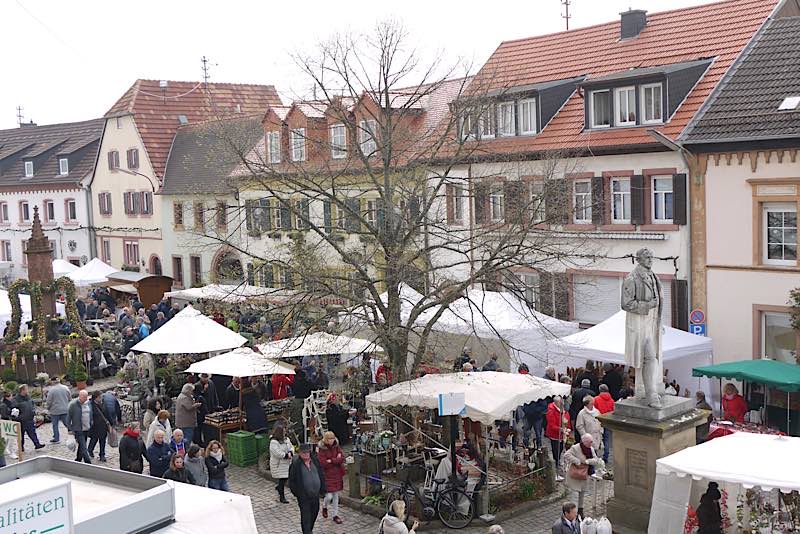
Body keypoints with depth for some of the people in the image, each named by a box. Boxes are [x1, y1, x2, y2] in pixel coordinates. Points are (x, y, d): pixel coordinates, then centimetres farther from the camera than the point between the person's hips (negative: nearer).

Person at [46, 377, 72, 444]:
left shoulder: (51, 390, -14)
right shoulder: (65, 388, 0)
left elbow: (49, 401, -11)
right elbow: (70, 398, 8)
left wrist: (48, 408, 6)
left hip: (55, 410, -4)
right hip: (65, 410, 4)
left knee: (55, 425, 9)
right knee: (66, 423, 12)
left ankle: (56, 438, 15)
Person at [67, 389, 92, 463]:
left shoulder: (88, 403, 7)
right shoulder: (73, 404, -11)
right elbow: (68, 418, -8)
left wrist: (91, 425, 17)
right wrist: (70, 429, -9)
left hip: (86, 429, 6)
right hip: (78, 430, -6)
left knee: (81, 446, 16)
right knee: (83, 447, -9)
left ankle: (78, 460, 31)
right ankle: (88, 463, -11)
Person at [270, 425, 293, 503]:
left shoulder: (286, 439, 7)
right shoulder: (274, 443, -18)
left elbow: (291, 447, 6)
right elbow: (278, 454, -26)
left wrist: (290, 453, -16)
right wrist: (287, 455, -18)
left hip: (287, 463, 7)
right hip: (279, 465, -7)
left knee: (286, 478, 11)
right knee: (282, 479, -4)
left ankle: (278, 488, 41)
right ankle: (282, 497, 8)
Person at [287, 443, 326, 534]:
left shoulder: (315, 461, 4)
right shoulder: (295, 464, -10)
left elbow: (321, 476, 11)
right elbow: (291, 480, -5)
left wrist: (322, 490, 8)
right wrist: (296, 493, -8)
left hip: (315, 494, 5)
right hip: (303, 496, -5)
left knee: (314, 513, 17)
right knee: (306, 516, -4)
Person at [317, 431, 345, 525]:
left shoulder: (337, 447, 3)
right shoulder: (321, 450, -11)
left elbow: (342, 458, -8)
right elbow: (323, 464, -19)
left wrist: (331, 461, -18)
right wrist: (336, 460, -13)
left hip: (337, 475, 5)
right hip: (327, 476, -5)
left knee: (336, 496, 11)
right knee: (329, 496, -7)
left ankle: (335, 515, 22)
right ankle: (324, 507, 26)